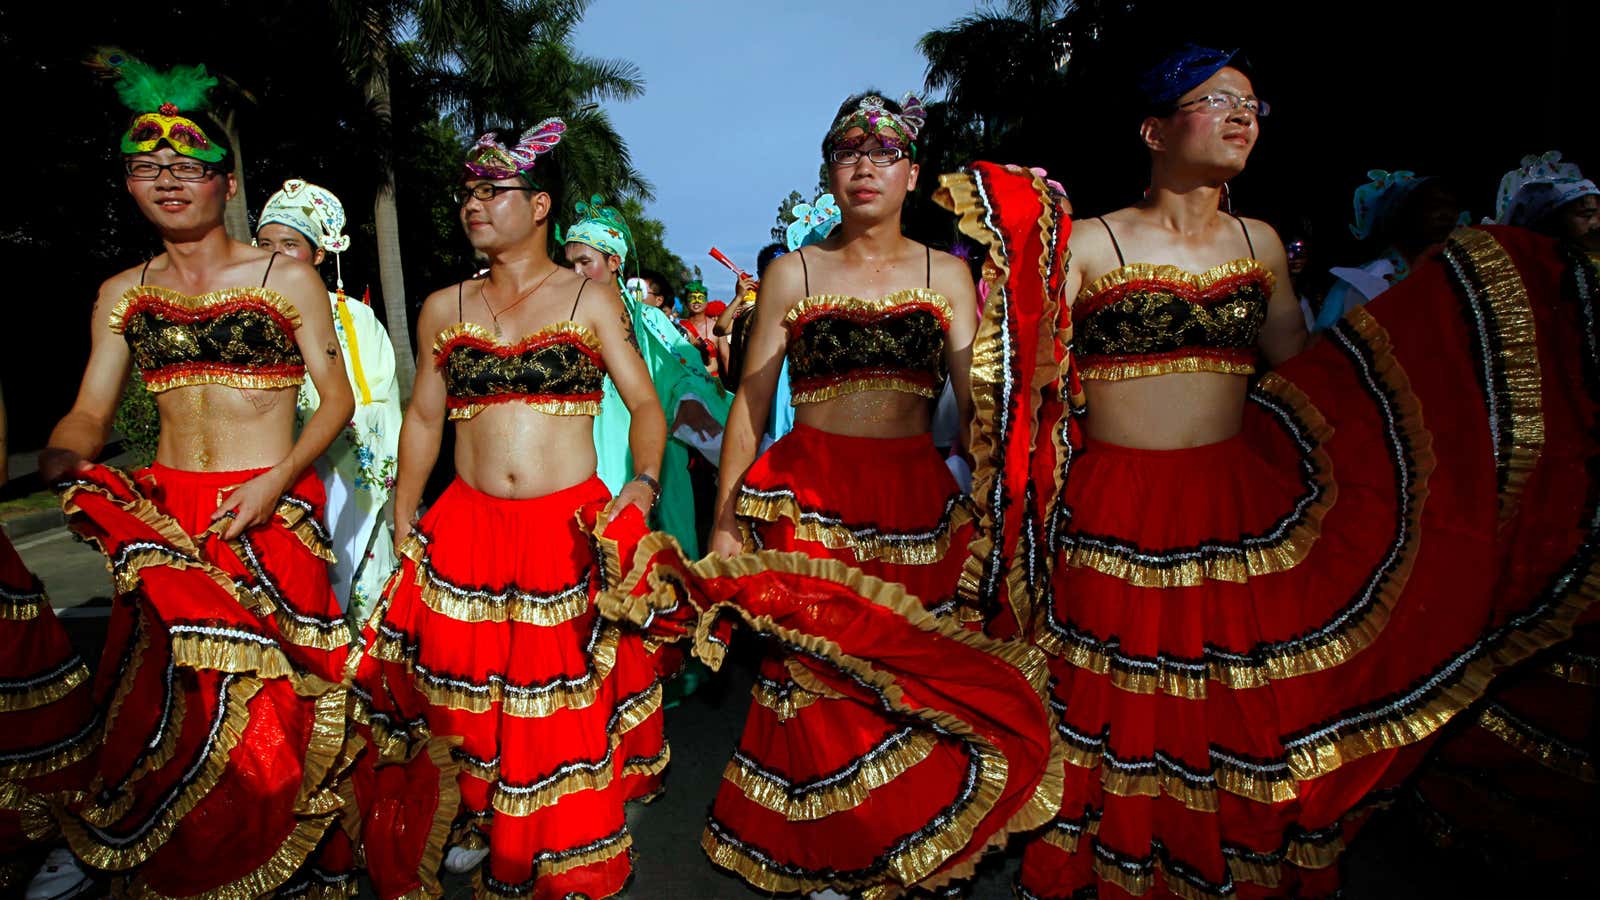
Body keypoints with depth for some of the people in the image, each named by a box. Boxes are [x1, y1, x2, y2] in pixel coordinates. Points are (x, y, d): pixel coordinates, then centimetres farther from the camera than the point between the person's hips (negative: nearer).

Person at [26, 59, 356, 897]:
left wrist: (277, 481, -15)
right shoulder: (122, 294, 11)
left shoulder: (287, 277, 0)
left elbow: (336, 399, -2)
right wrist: (59, 459, -13)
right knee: (163, 693, 6)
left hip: (270, 512, -4)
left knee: (267, 705, -1)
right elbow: (89, 414, 10)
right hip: (163, 511, 4)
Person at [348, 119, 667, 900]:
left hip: (571, 532, -2)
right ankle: (469, 825, 37)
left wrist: (642, 485, -16)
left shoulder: (591, 299, 2)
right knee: (460, 692, 8)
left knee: (563, 704, 3)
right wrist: (402, 526, 12)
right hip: (466, 530, 3)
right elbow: (423, 419, 15)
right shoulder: (444, 308, 10)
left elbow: (645, 405, 0)